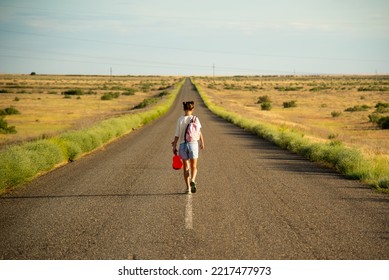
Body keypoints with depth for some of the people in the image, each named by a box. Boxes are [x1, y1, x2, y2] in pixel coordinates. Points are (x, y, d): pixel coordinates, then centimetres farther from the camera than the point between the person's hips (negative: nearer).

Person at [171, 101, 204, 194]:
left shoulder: (180, 119, -6)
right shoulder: (195, 119, -6)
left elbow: (177, 135, -5)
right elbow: (199, 132, -2)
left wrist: (174, 146, 2)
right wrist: (202, 142, 12)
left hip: (183, 145, 0)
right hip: (193, 144, 0)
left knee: (186, 167, 11)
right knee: (194, 167, 13)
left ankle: (188, 188, 8)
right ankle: (193, 180, -16)